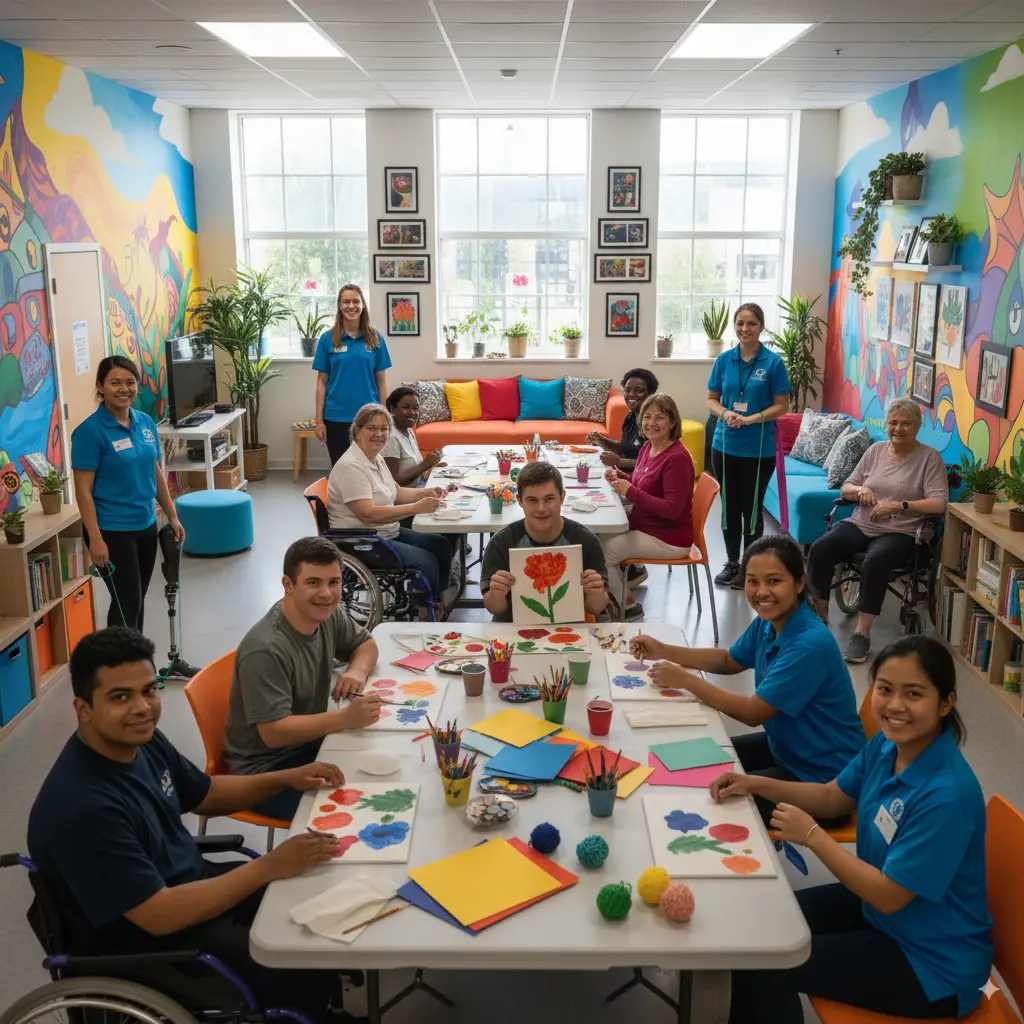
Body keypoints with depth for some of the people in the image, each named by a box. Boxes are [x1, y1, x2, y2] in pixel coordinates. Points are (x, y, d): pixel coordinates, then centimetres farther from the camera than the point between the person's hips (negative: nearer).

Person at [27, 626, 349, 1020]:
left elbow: (205, 795, 12)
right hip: (143, 942, -8)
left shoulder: (141, 740, -6)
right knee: (309, 971, -14)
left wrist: (286, 778, -3)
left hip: (190, 884, 8)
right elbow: (160, 915, -31)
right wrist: (271, 866, -30)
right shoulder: (81, 807, -33)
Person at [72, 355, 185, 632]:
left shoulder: (146, 423, 5)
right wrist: (95, 538, -19)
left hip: (146, 526, 6)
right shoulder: (90, 431, -14)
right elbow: (83, 490, -15)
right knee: (126, 602, -3)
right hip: (112, 531, -6)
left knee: (137, 599, 15)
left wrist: (172, 516, 12)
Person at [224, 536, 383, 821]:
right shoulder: (265, 650, -28)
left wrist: (357, 671, -10)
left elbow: (366, 644, 13)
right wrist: (346, 717, -33)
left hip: (310, 744, 8)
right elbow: (273, 732, -27)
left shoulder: (327, 615, -5)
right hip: (267, 770, -8)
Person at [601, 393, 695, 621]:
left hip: (668, 538, -9)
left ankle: (628, 605, 11)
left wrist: (630, 491, -28)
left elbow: (672, 510, -28)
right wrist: (620, 477, -3)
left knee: (599, 552, -10)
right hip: (643, 524, 9)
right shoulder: (648, 446, 3)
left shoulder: (677, 458, -24)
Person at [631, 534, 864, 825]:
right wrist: (663, 651, 2)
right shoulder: (768, 622, -4)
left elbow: (752, 712, -27)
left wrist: (685, 680, -20)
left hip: (823, 777, -8)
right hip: (784, 746, 8)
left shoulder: (811, 644, -31)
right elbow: (729, 661, 14)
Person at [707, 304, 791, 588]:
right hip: (725, 445, 3)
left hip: (759, 449, -3)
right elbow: (711, 399, 7)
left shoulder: (773, 362, -7)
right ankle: (732, 562, 27)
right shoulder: (724, 360, 3)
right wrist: (725, 414, -14)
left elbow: (782, 406, -5)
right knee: (729, 507, 12)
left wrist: (751, 419, -19)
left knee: (751, 508, 5)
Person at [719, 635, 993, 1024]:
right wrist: (755, 784, -3)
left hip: (932, 961, -8)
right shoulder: (887, 745, -9)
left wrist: (812, 836, -22)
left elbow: (889, 895, -27)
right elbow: (832, 797, 9)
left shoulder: (948, 795, -33)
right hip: (879, 902, 8)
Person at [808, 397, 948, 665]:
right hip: (860, 524, 5)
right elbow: (845, 488, 16)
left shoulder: (930, 458, -1)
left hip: (899, 533, -4)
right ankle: (819, 616, -10)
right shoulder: (876, 450, 13)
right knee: (819, 549, -24)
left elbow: (939, 504, -11)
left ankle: (862, 633, -28)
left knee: (875, 561, -37)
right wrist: (859, 490, -8)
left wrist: (899, 505, -22)